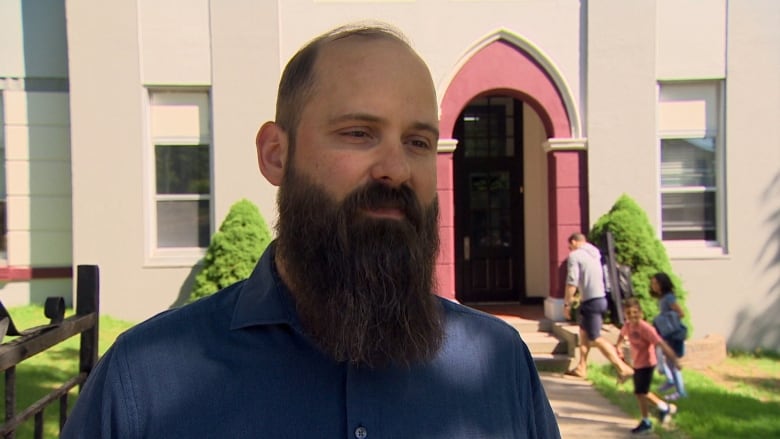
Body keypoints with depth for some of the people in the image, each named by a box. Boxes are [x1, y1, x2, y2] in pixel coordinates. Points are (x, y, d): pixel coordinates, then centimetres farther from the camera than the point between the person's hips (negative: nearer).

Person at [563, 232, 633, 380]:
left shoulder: (575, 255, -8)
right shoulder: (594, 253, 15)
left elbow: (572, 282, -16)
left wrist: (567, 304, -9)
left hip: (591, 301, -9)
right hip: (601, 298, 9)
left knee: (595, 338, -5)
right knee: (584, 332, 20)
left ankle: (622, 368, -10)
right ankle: (581, 368, 27)